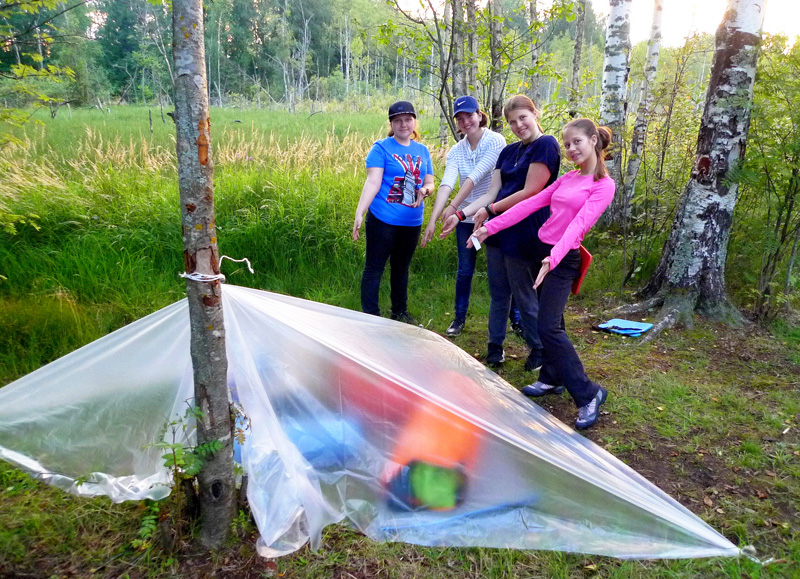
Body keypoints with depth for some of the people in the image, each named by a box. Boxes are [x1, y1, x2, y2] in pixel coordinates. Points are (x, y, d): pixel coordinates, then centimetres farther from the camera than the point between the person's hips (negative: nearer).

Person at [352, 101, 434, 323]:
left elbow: (429, 182, 13)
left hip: (412, 222, 6)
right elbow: (373, 182, -15)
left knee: (401, 267, 18)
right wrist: (359, 213, -25)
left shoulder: (422, 151, 10)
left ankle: (400, 312, 32)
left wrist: (425, 190, -12)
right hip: (383, 219, -5)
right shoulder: (382, 147, -6)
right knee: (374, 268, 0)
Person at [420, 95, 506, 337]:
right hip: (466, 218, 4)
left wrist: (453, 206, -27)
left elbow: (476, 176, -21)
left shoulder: (495, 141, -11)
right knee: (464, 271, 11)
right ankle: (459, 318, 25)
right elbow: (446, 184, -12)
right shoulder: (456, 151, 2)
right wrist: (432, 221, -24)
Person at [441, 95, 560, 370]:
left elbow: (530, 192, -16)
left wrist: (490, 210, -9)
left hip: (524, 232, -7)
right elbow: (491, 194, 11)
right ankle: (495, 348, 26)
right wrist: (461, 215, 0)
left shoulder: (545, 145, -9)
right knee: (498, 293, 13)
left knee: (525, 296, 4)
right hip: (499, 230, 7)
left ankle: (540, 352, 23)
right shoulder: (508, 152, 15)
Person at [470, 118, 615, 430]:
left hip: (563, 260, -7)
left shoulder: (604, 185, -8)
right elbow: (531, 203, 9)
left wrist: (554, 258, -36)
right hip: (542, 251, 7)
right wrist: (490, 227, 4)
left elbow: (580, 223, -22)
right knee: (550, 320, 15)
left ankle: (588, 394, -1)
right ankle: (552, 378, 30)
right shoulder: (567, 179, 12)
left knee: (548, 327, -12)